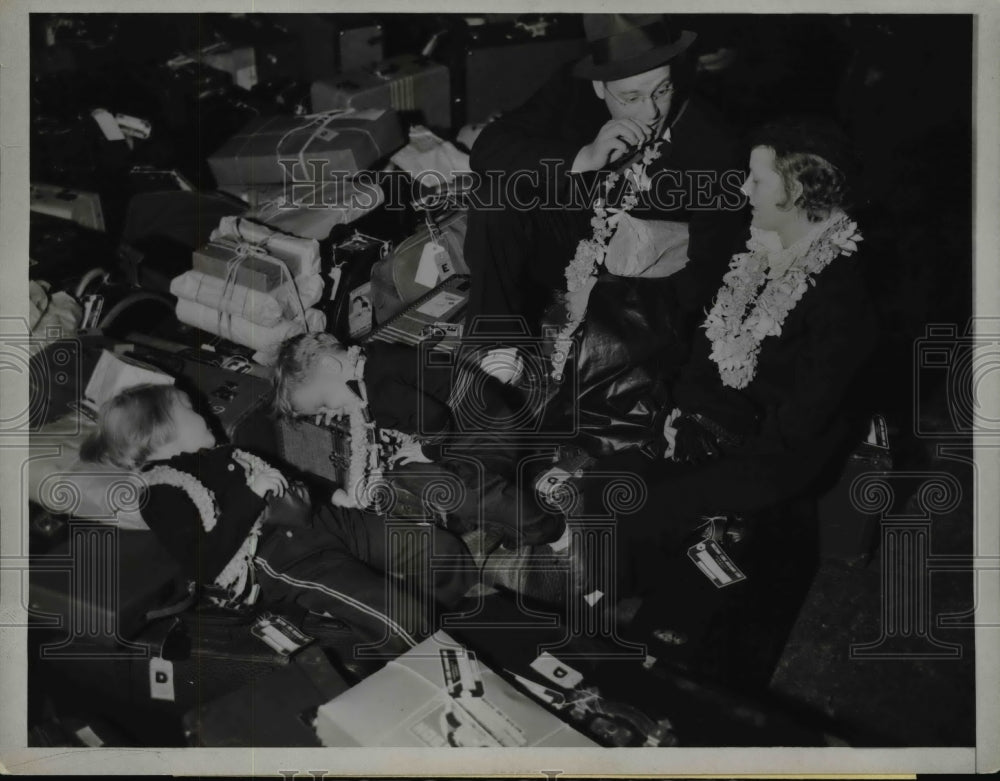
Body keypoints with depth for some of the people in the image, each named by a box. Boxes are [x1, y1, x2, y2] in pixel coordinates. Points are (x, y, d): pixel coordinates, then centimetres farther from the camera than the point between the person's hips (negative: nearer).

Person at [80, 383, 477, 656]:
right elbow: (205, 568, -13)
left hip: (315, 520, 9)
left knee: (443, 551, -8)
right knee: (405, 623, -25)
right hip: (273, 559, -8)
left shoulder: (214, 455, 25)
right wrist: (251, 494, -14)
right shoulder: (163, 491, 0)